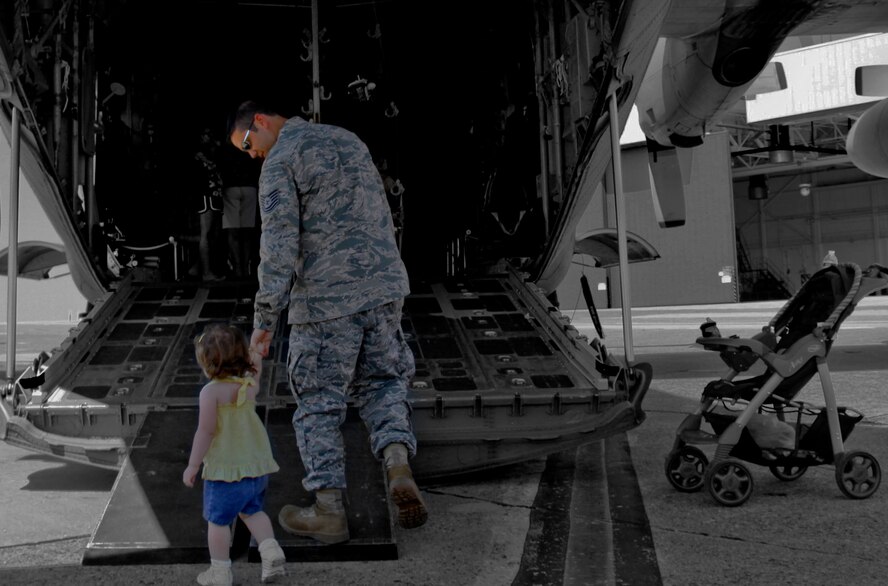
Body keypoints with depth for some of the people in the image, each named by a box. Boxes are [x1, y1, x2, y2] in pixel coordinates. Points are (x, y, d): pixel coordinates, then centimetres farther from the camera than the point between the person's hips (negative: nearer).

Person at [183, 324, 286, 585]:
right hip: (257, 464, 6)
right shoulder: (250, 384, 0)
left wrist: (193, 465, -11)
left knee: (218, 519, 10)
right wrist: (256, 362, 22)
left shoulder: (211, 391, -18)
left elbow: (206, 431, -17)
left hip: (226, 468, -6)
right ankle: (271, 551, 9)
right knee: (252, 510, 23)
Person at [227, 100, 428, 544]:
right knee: (381, 382, 18)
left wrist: (264, 320, -13)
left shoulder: (279, 162, -5)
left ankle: (329, 511, 12)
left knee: (319, 401, 6)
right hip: (383, 287, 6)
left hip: (326, 297, -6)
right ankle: (399, 467, -5)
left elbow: (279, 242, -15)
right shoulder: (346, 139, 18)